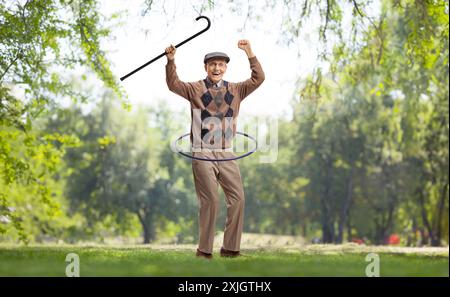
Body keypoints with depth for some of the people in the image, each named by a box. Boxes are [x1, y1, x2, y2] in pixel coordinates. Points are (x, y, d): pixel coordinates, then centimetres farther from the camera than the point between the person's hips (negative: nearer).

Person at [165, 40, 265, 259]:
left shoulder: (235, 90, 11)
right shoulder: (195, 89, 3)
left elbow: (258, 78, 3)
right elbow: (173, 84, -10)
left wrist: (250, 54, -8)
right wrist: (171, 60, -24)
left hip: (226, 154, 4)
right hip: (203, 154, -4)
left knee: (238, 198, 1)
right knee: (210, 200, -7)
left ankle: (230, 248, 10)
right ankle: (204, 250, 3)